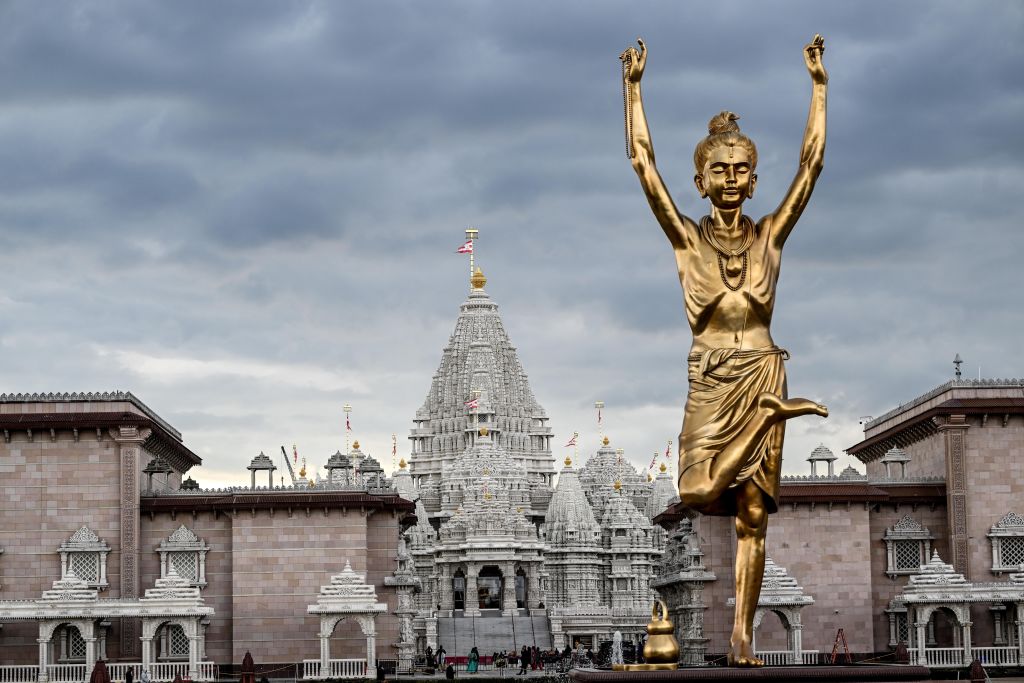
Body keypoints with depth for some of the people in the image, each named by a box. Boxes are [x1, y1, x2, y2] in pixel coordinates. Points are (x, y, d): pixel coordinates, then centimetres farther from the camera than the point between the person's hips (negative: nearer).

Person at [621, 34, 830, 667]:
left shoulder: (770, 235, 7)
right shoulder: (687, 236, 4)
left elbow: (812, 163, 2)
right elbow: (643, 162, -2)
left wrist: (819, 86, -1)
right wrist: (634, 88, -6)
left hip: (762, 368, 0)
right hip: (710, 376, 0)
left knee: (752, 514, 0)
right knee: (702, 490, -18)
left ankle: (743, 635, 5)